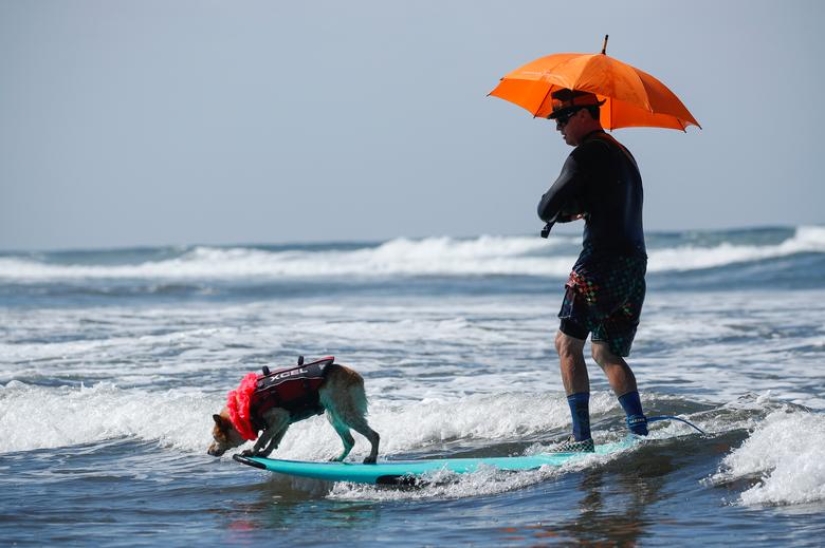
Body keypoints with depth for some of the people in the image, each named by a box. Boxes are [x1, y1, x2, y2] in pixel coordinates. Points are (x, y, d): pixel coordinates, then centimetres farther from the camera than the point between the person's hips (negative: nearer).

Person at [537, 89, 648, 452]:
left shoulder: (586, 156, -9)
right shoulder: (622, 154, 21)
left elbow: (547, 209, -11)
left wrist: (562, 211, 11)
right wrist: (578, 211, 14)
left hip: (603, 261, -9)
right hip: (635, 262, 9)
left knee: (568, 344, -5)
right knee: (606, 351, 16)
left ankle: (581, 437, -11)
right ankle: (640, 432, 6)